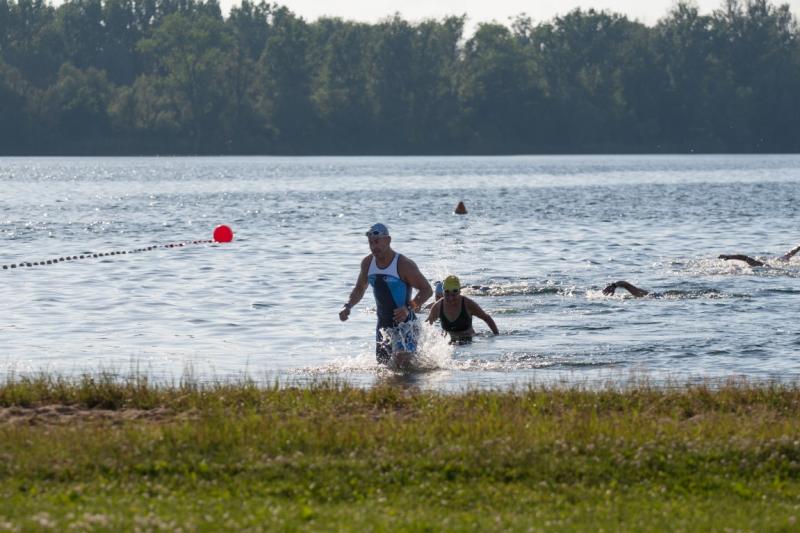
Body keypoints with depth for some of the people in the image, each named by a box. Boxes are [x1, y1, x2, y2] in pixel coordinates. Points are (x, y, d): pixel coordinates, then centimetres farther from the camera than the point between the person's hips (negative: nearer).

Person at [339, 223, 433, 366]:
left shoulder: (404, 264, -17)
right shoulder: (368, 263, 2)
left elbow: (426, 290, -15)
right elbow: (359, 289, 18)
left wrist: (409, 308, -28)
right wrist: (348, 306, 1)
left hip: (404, 322, -7)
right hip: (383, 324, 7)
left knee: (401, 360, -26)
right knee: (383, 363, 13)